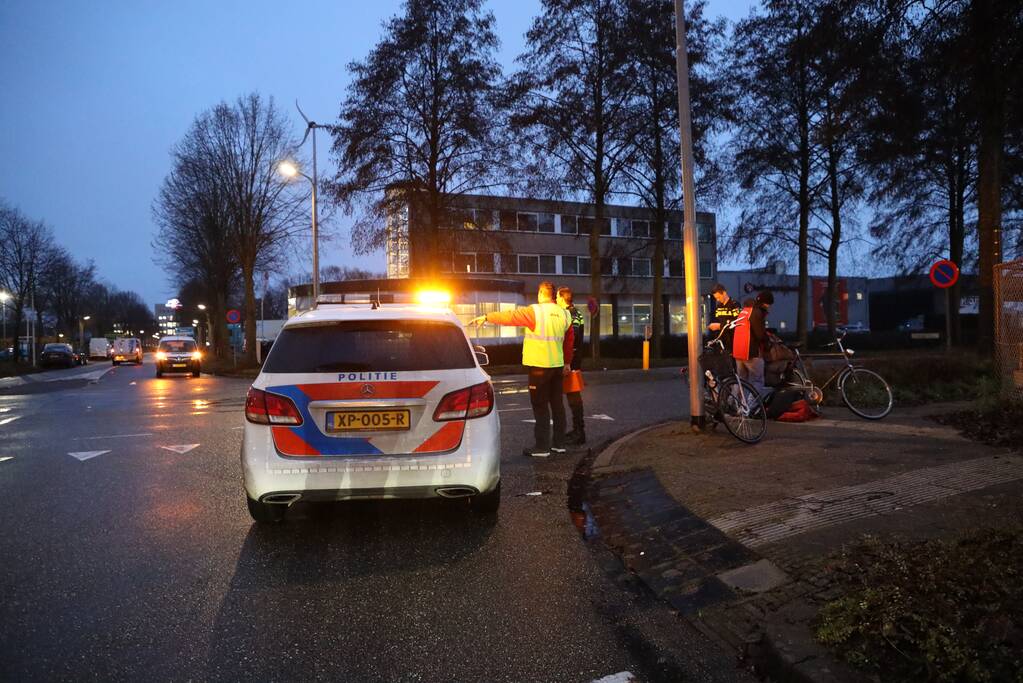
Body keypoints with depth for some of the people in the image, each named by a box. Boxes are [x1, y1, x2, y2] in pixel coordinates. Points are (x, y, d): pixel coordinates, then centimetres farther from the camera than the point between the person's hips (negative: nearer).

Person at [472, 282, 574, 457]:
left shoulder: (535, 311, -12)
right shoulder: (564, 314, 7)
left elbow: (509, 316, -13)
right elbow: (569, 340, 14)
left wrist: (486, 317, -2)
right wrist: (567, 362, 25)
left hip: (540, 366, -6)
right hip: (557, 364, 6)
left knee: (540, 405, -2)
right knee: (557, 403, 13)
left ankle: (541, 447, -1)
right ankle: (559, 443, 20)